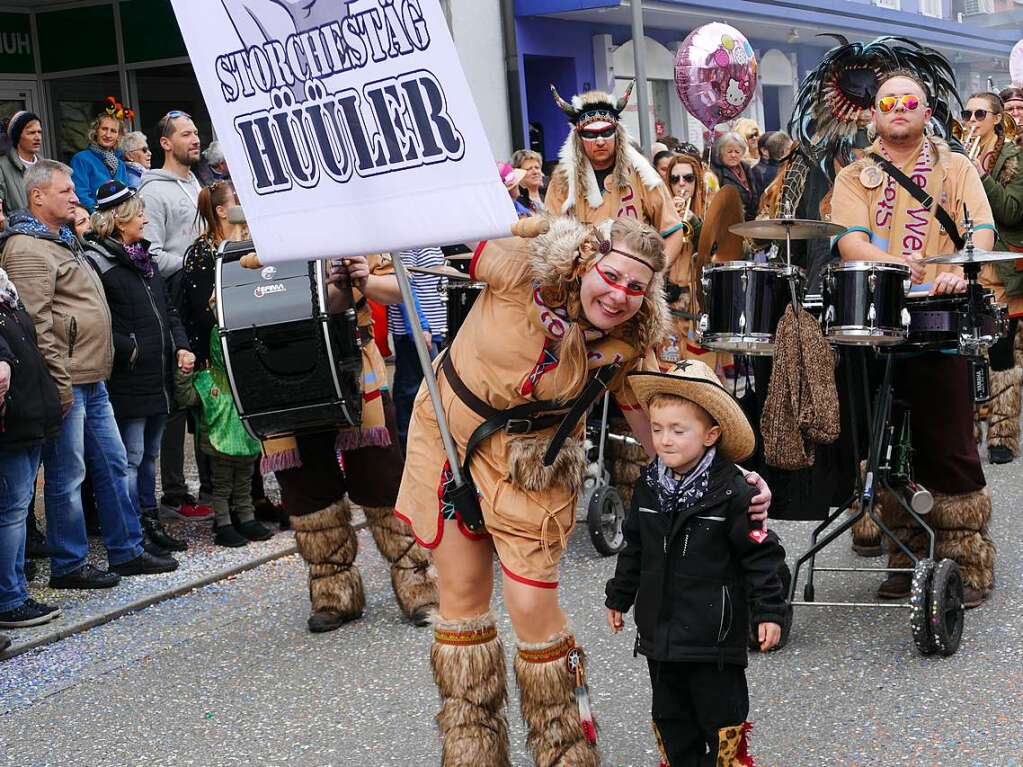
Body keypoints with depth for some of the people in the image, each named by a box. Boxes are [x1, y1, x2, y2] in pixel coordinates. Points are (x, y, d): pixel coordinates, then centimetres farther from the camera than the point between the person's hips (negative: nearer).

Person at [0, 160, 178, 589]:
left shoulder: (62, 242, 20)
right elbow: (36, 324, -19)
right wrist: (58, 383, -21)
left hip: (92, 381, 10)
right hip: (67, 384, -10)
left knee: (113, 465, 14)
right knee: (67, 477, -2)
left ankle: (127, 552, 22)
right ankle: (68, 566, 7)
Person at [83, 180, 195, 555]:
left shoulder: (143, 259, 17)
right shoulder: (98, 261, -12)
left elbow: (168, 309, 21)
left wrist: (181, 346, 8)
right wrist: (128, 349, -16)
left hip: (158, 377, 9)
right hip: (127, 379, -9)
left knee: (150, 454, 16)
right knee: (131, 458, -3)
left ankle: (151, 522, 25)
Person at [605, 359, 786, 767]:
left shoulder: (732, 492, -15)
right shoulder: (648, 486, 2)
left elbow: (761, 554, -11)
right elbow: (634, 549, 14)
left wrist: (768, 610, -13)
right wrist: (619, 597, 20)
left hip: (714, 632, -5)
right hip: (659, 628, 6)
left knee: (721, 716, 5)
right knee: (670, 717, 16)